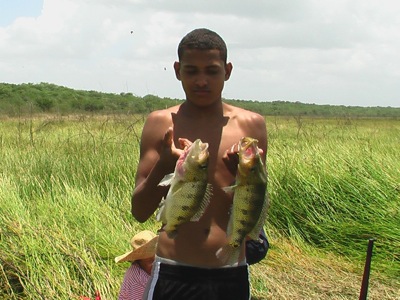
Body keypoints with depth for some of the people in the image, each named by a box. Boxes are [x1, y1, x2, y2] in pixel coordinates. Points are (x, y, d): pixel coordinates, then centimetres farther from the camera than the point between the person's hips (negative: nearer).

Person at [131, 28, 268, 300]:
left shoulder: (251, 125, 1)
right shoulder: (160, 123, -1)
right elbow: (140, 211, -2)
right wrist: (163, 165, -19)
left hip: (231, 276, 1)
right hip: (172, 275, -1)